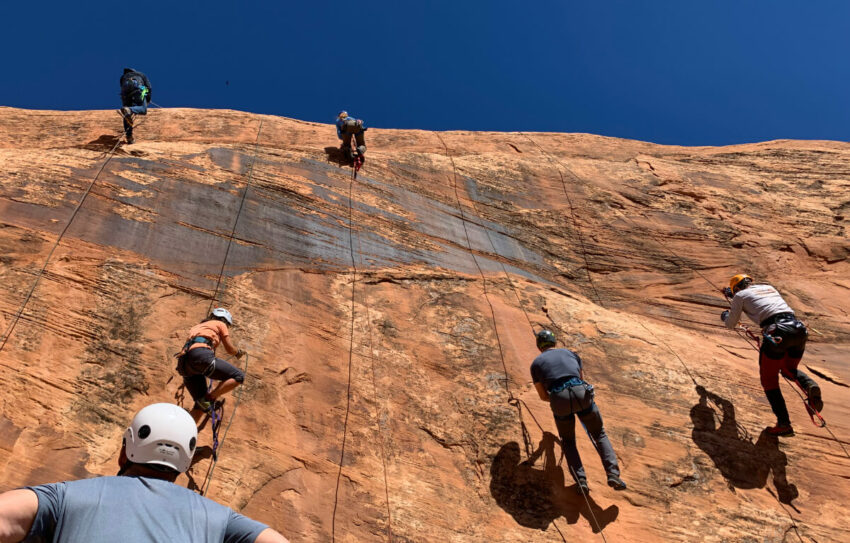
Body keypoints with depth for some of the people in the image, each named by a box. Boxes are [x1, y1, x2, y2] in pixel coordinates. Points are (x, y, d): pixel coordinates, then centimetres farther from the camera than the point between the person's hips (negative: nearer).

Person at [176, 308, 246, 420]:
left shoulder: (198, 326, 41)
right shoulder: (220, 324, 22)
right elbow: (229, 349, 17)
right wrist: (239, 352, 39)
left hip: (184, 360, 8)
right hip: (201, 355, -8)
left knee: (201, 405, 15)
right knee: (238, 376, -5)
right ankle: (210, 398, -17)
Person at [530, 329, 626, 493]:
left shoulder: (536, 363, 21)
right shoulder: (570, 353, 28)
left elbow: (543, 396, 23)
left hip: (559, 400, -1)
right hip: (581, 394, 1)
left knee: (568, 441, 22)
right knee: (599, 434, 21)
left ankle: (581, 480, 5)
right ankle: (613, 474, 5)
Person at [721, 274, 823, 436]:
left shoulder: (740, 295, 13)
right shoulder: (769, 287, 30)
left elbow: (731, 325, 20)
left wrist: (725, 316, 42)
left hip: (777, 333, -6)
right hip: (799, 330, 6)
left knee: (769, 379, 9)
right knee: (789, 370, 27)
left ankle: (784, 424, 3)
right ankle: (810, 386, -6)